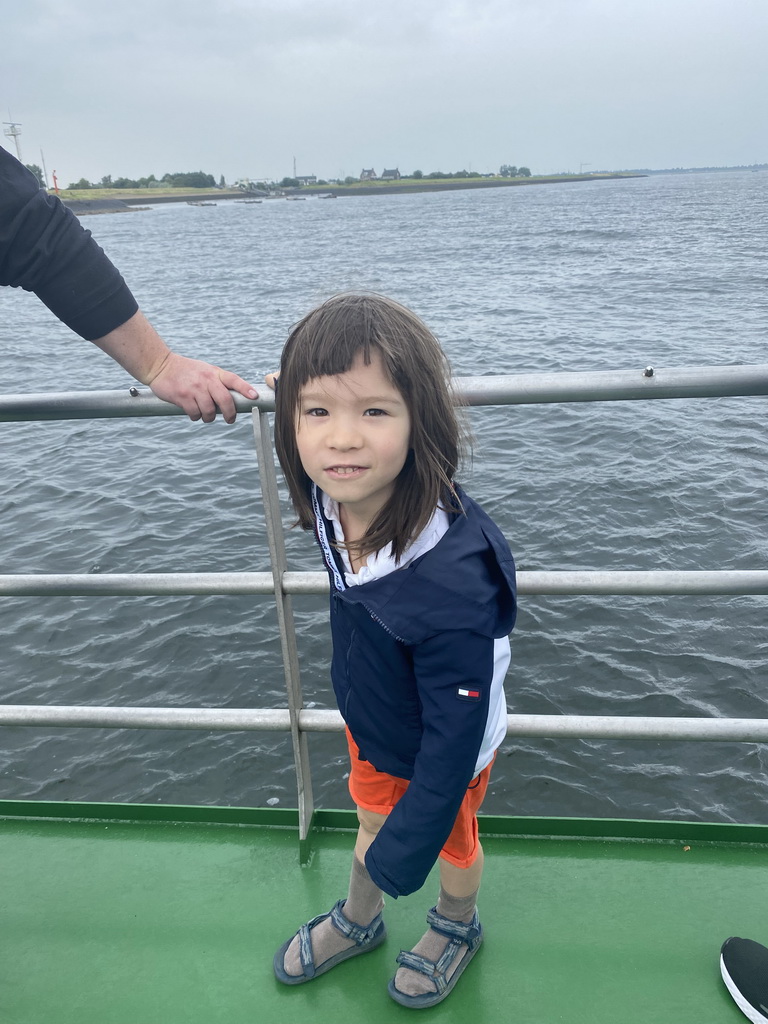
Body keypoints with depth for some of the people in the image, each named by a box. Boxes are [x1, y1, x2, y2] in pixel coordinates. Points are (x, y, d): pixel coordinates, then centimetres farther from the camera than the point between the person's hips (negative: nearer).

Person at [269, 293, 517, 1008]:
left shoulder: (452, 581, -43)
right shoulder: (332, 500, -25)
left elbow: (455, 735, -31)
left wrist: (407, 848, -22)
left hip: (443, 755, -5)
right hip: (368, 728, 5)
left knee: (450, 843, 26)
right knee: (370, 822, 31)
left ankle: (457, 926, 59)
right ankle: (357, 921, 61)